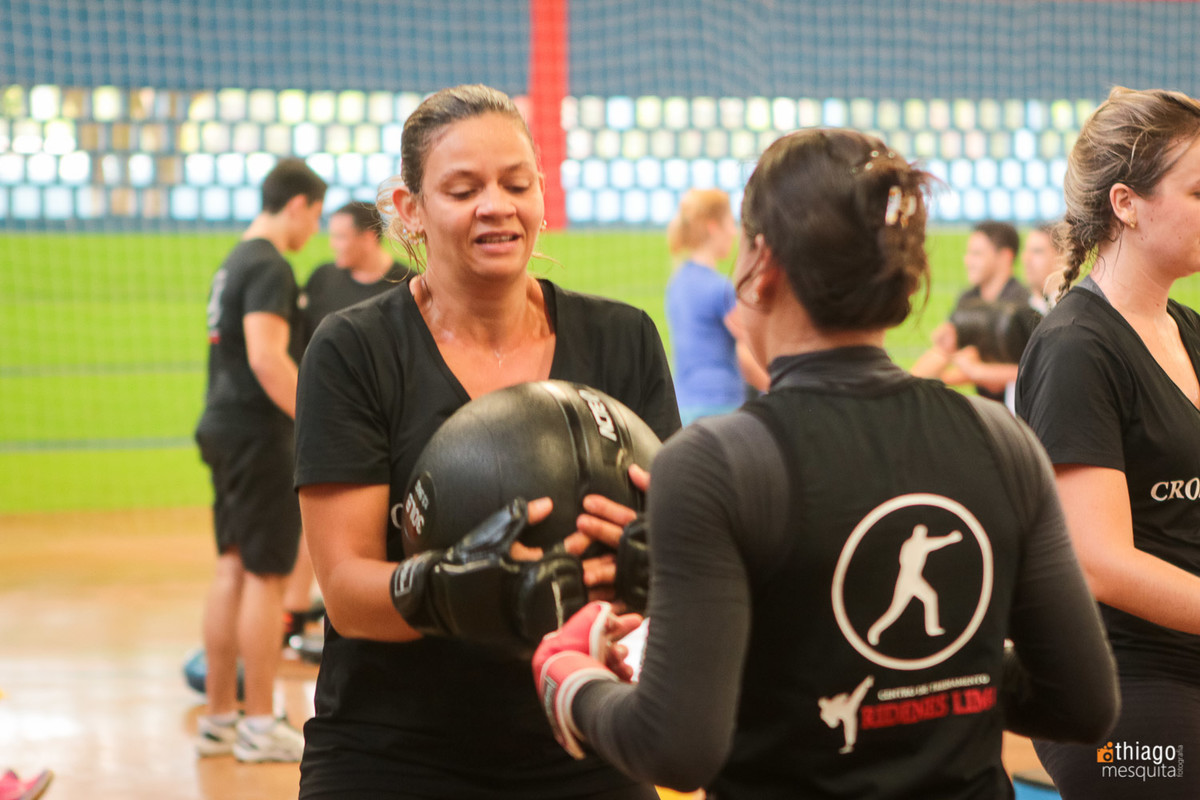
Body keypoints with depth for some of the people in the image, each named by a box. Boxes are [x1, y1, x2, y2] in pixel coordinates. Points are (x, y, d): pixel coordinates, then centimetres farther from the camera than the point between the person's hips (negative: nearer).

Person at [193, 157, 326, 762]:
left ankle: (218, 718, 18)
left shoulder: (235, 262, 16)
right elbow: (267, 357, -24)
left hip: (225, 432, 10)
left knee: (233, 569, 12)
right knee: (266, 576, -4)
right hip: (257, 435, -10)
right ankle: (260, 728, 1)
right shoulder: (270, 268, -15)